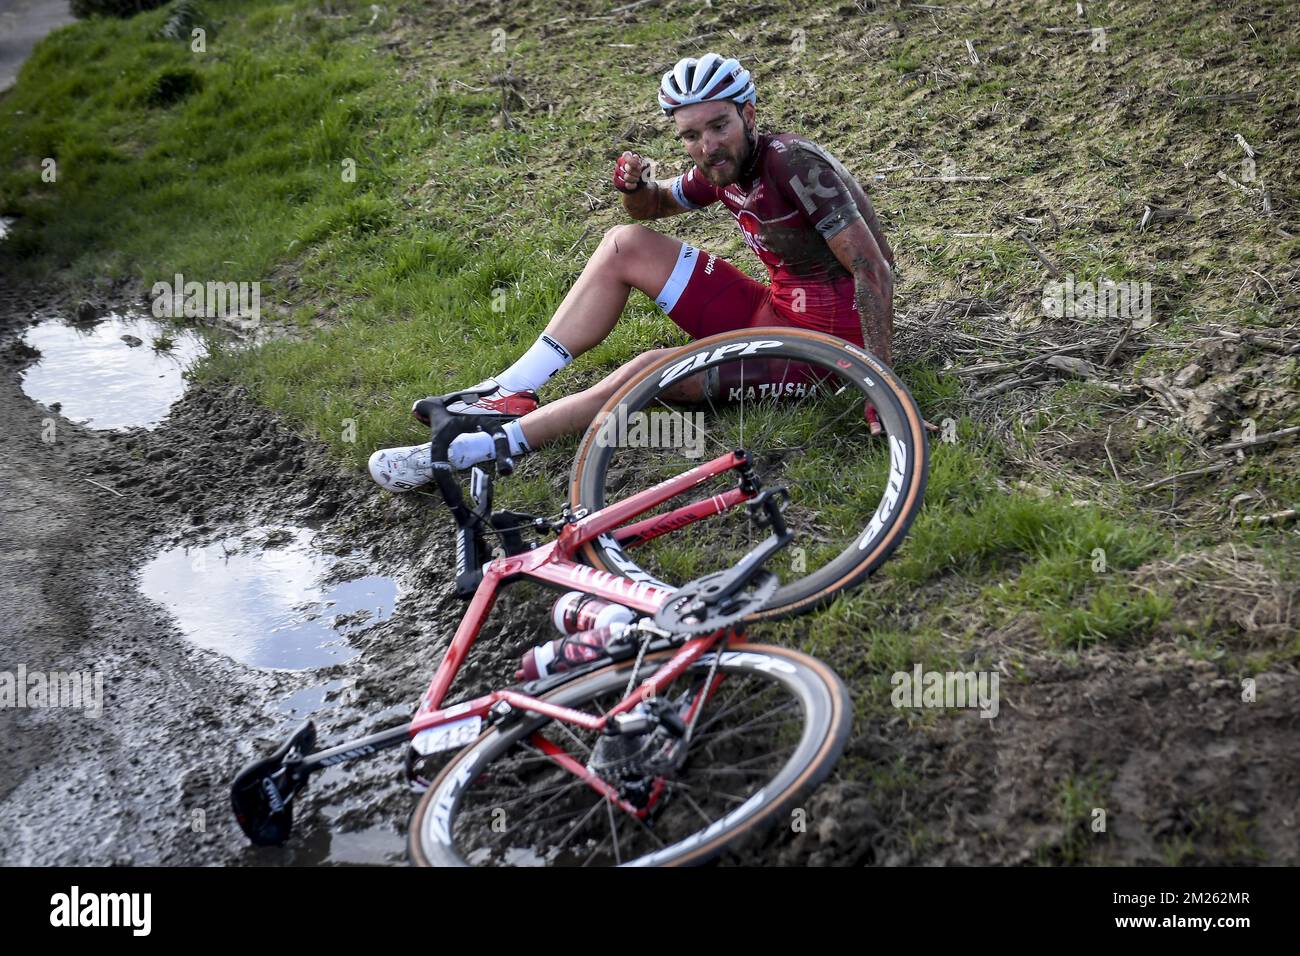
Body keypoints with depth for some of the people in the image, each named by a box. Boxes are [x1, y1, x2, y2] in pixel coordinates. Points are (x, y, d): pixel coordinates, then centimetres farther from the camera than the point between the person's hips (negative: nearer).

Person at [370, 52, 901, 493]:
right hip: (772, 309, 8)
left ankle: (476, 449, -23)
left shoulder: (793, 162, -22)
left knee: (652, 371, -28)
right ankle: (508, 394, 0)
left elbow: (874, 269, -26)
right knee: (624, 245, 3)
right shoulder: (720, 169, 2)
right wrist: (633, 186, -4)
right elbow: (652, 205, 22)